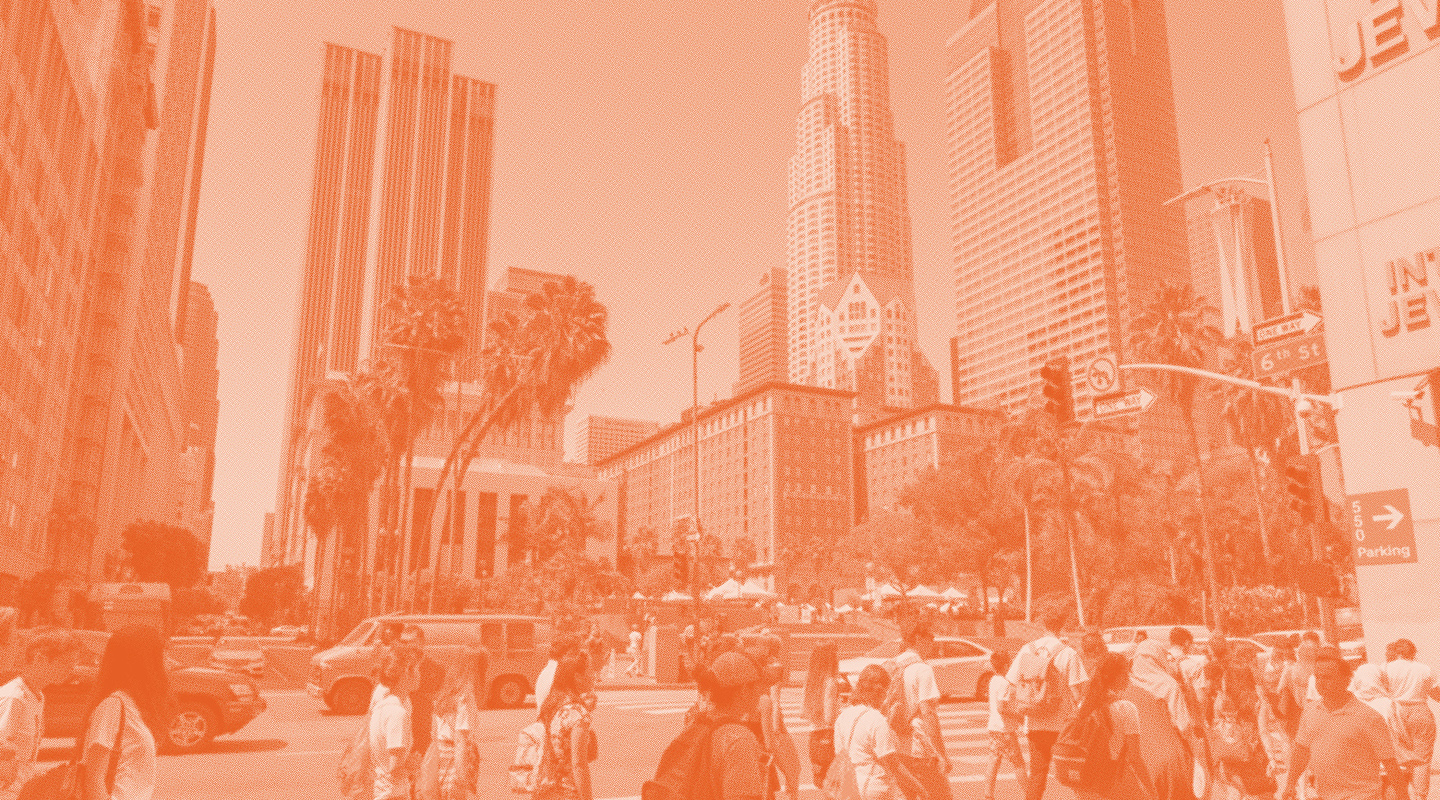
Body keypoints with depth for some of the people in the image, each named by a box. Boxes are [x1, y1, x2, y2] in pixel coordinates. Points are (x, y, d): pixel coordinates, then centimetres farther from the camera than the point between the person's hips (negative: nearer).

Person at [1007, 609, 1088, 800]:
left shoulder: (1027, 650, 4)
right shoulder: (1068, 654, -6)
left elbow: (1013, 684, 6)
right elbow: (1076, 691, -10)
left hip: (1035, 721, 3)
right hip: (1061, 720, -3)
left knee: (1037, 772, 11)